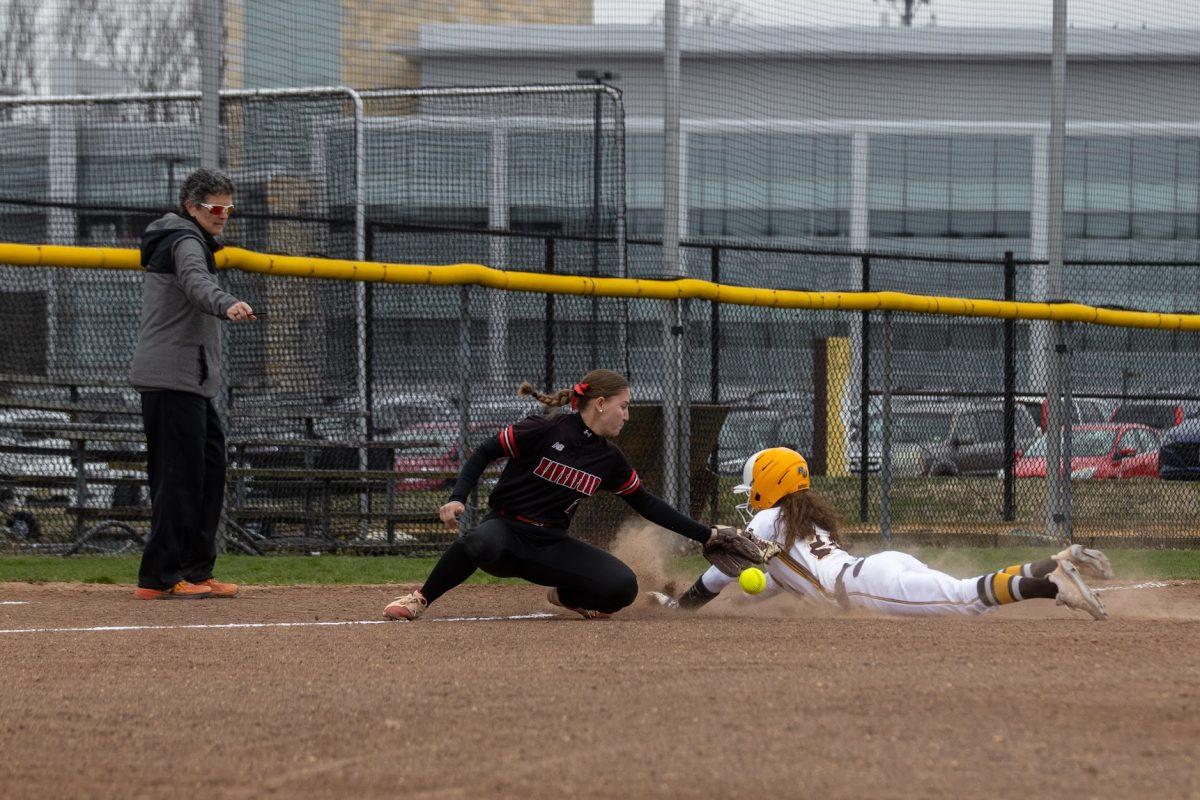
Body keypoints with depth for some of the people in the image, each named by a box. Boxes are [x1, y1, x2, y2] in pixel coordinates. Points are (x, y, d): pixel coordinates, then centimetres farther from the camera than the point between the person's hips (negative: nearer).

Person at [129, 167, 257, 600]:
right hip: (174, 379, -11)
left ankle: (196, 571, 17)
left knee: (208, 466, 13)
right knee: (181, 474, -12)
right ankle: (159, 578, -13)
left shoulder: (185, 239, 21)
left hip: (189, 382, 11)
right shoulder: (185, 241, -11)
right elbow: (195, 282, -34)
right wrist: (227, 305, -51)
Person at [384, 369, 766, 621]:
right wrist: (458, 499, -20)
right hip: (506, 529, -5)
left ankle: (566, 596, 17)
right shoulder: (544, 431, -10)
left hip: (552, 546, 5)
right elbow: (483, 454, -5)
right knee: (480, 543, -43)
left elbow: (647, 505, 16)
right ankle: (419, 599, -19)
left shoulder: (609, 460, 8)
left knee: (623, 587, -16)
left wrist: (706, 535, 15)